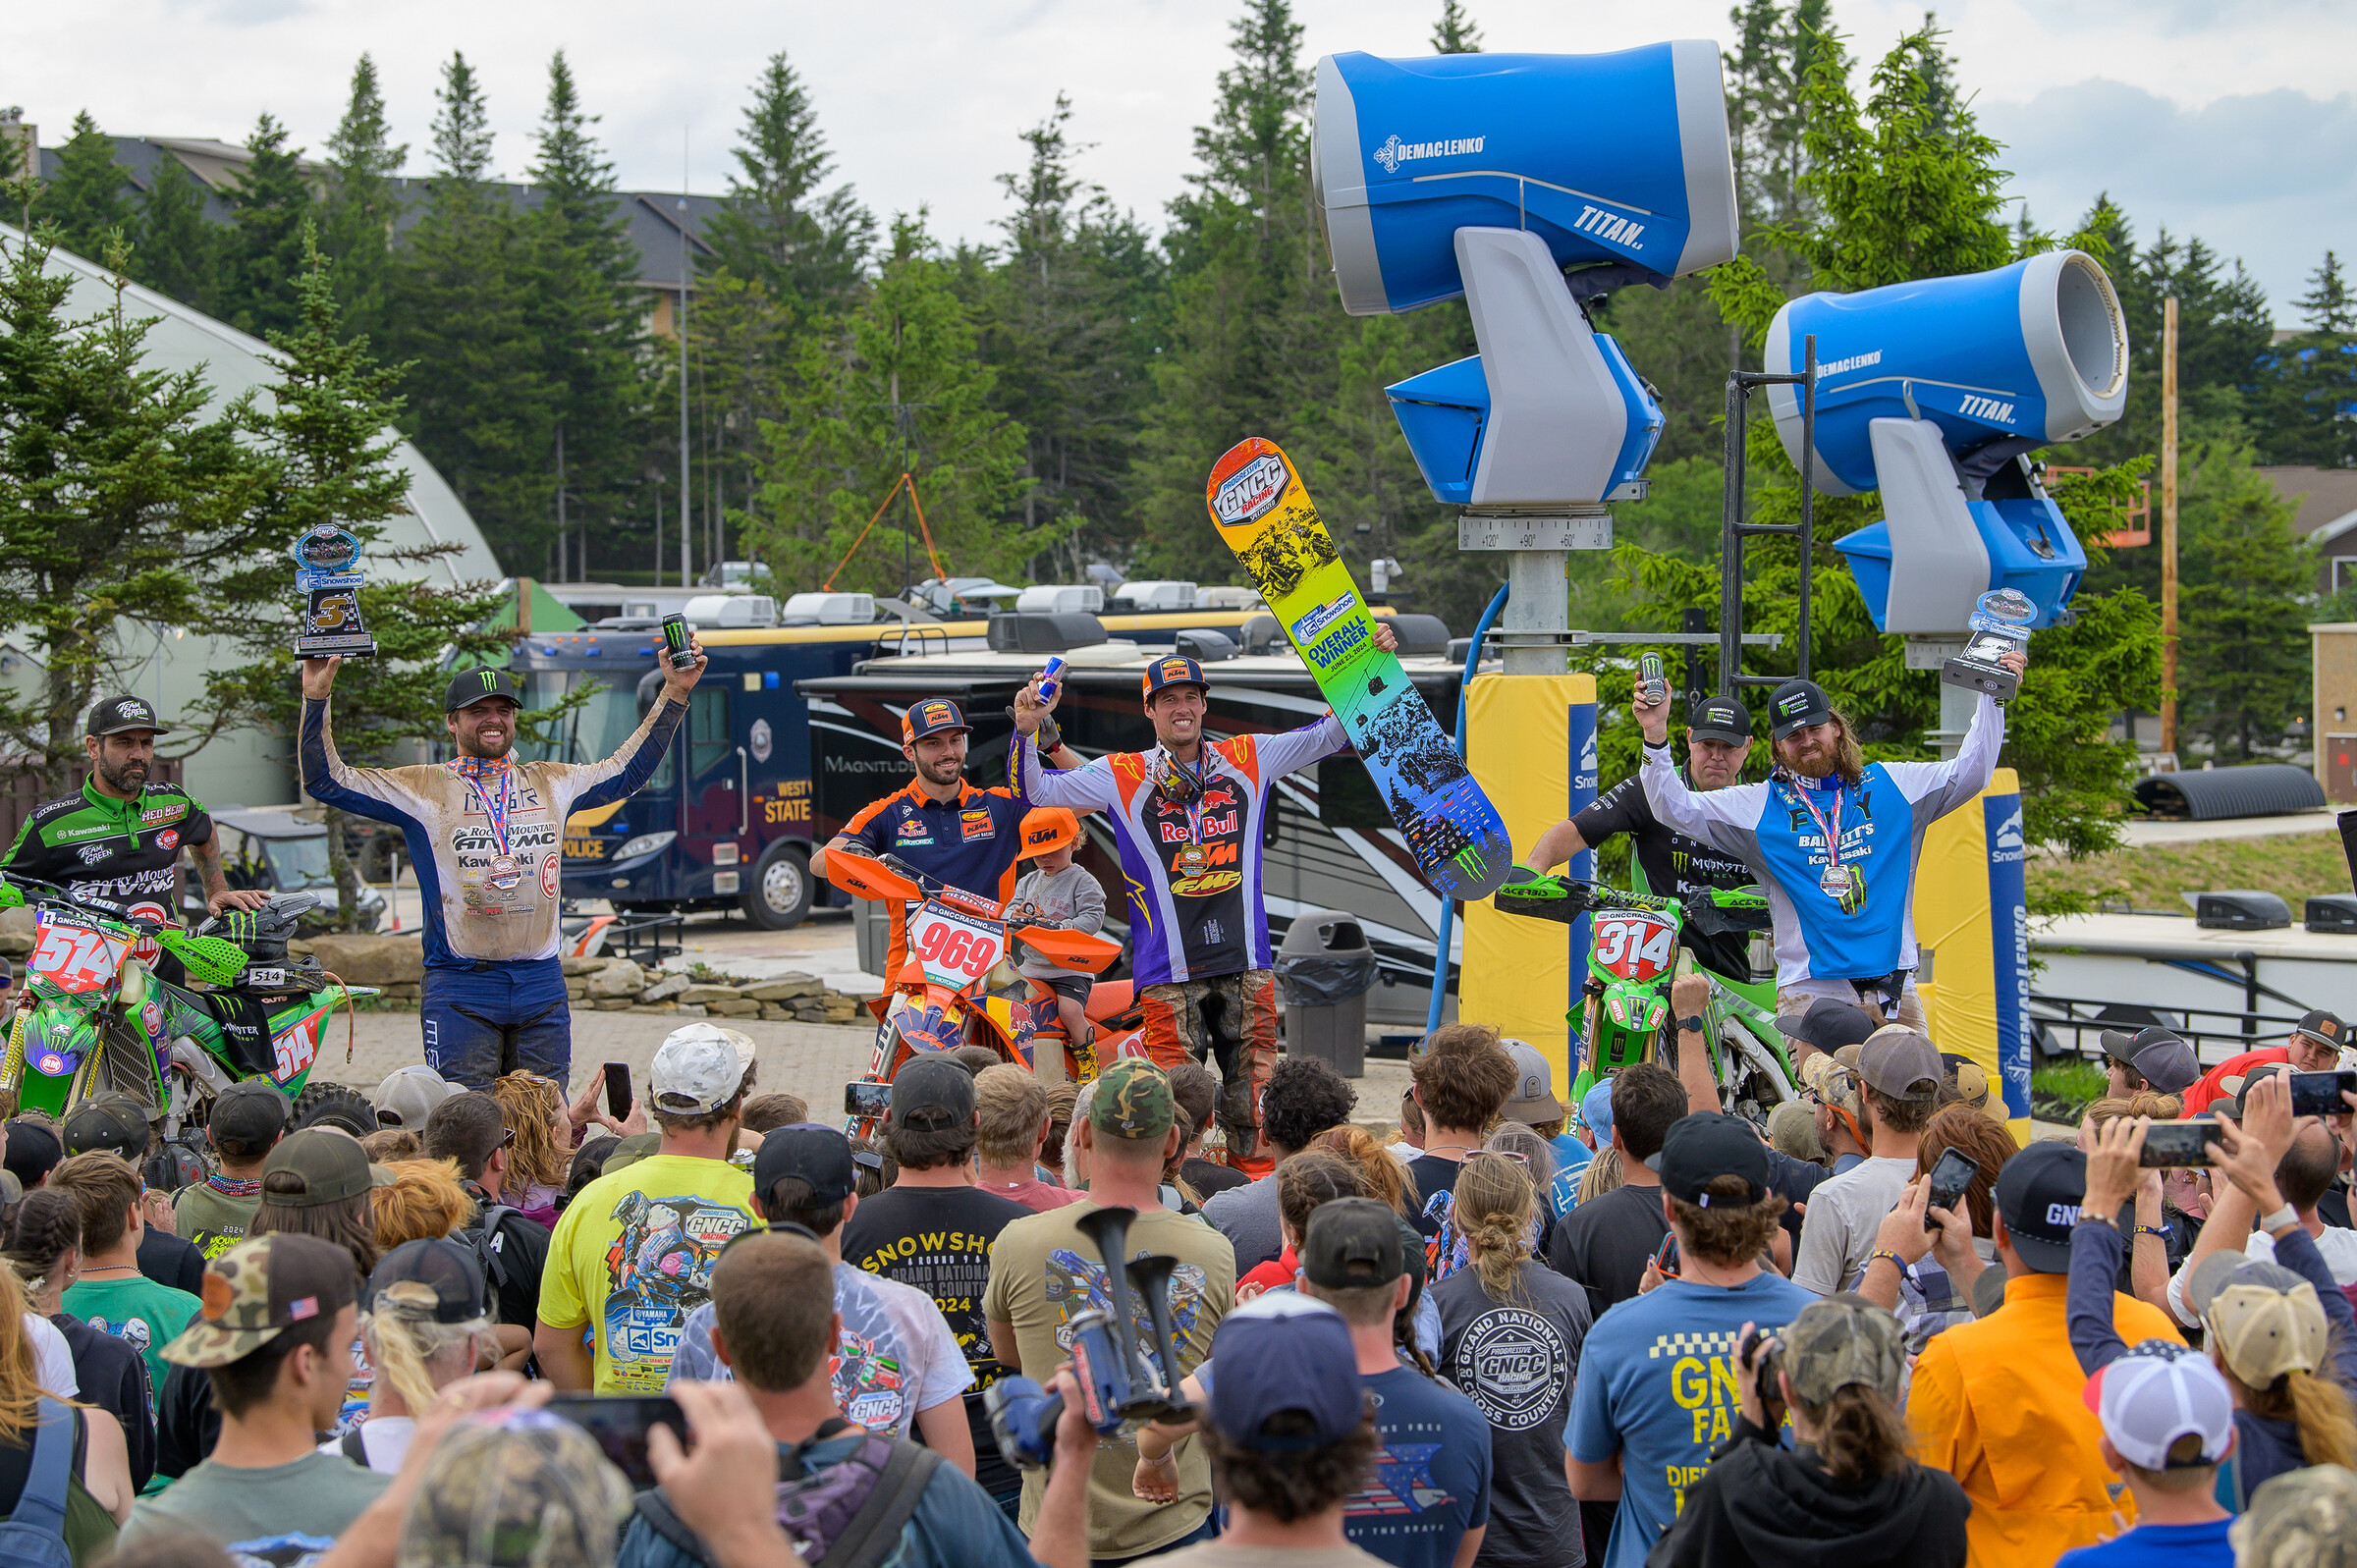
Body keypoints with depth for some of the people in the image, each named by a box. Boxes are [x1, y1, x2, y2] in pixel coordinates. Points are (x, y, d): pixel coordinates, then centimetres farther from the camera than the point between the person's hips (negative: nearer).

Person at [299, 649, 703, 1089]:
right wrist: (317, 700, -11)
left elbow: (628, 771, 26)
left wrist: (674, 694, 22)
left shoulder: (552, 783, 14)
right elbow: (326, 782, 0)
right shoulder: (422, 789, 3)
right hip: (459, 989, -3)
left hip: (542, 988, 3)